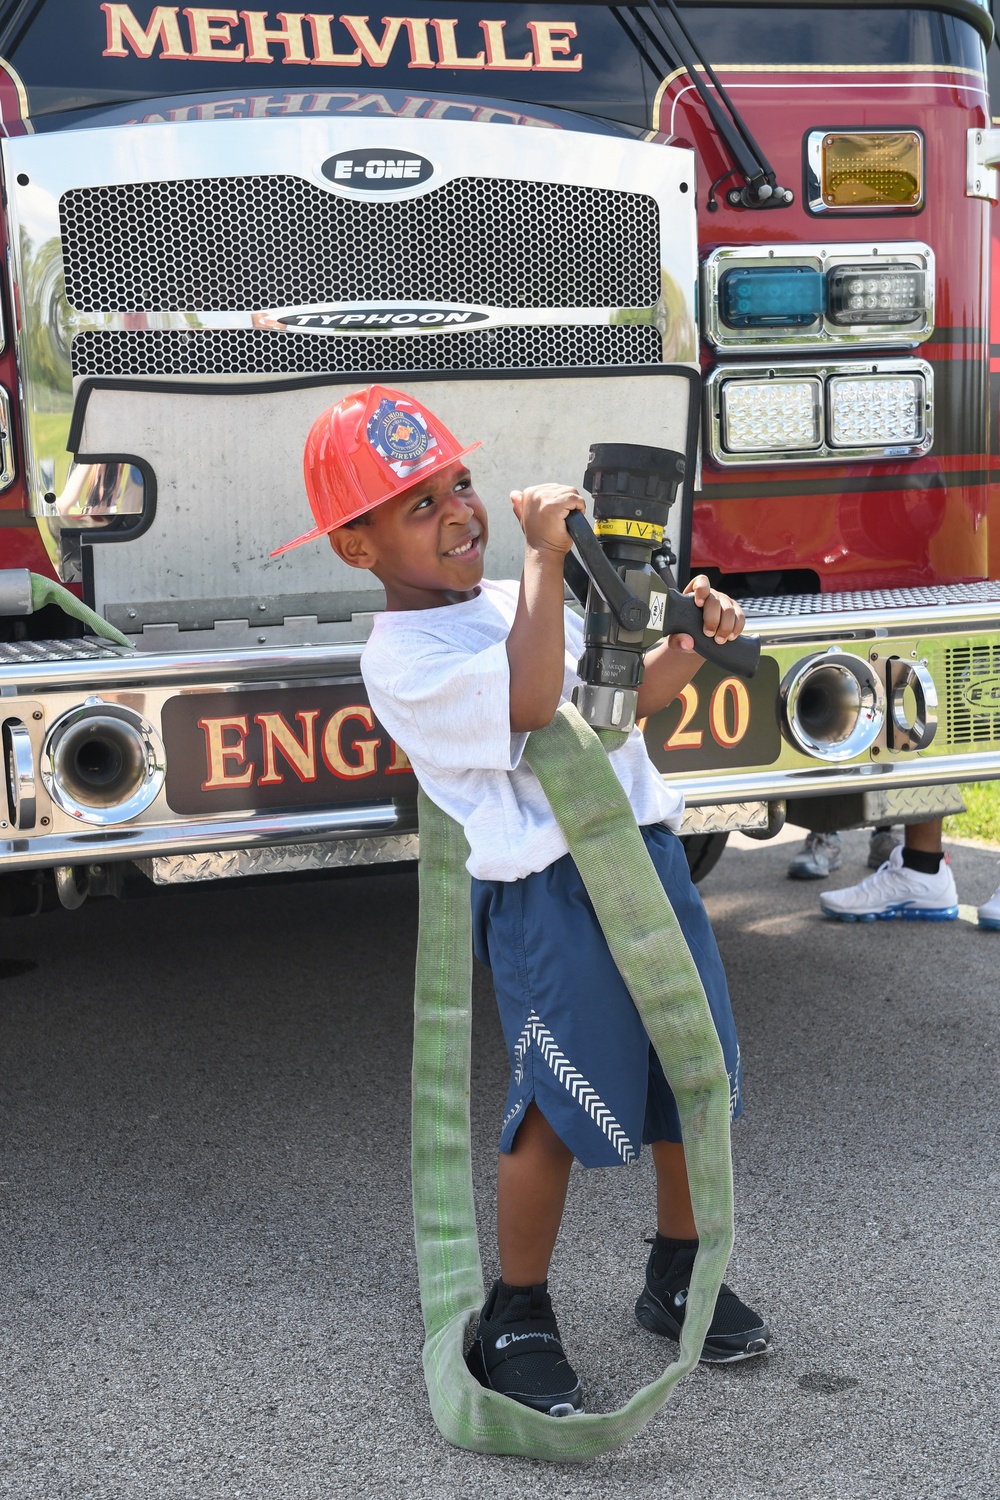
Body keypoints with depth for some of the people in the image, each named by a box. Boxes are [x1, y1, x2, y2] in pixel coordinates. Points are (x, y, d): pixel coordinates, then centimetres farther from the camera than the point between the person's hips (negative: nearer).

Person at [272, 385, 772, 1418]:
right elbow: (530, 703, -26)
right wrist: (545, 555, -23)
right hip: (547, 891, -8)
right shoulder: (400, 657, -11)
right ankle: (517, 1317, 16)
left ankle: (678, 1277, 34)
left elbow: (624, 698, 25)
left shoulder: (515, 603, 15)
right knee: (562, 1109, -4)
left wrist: (690, 644, 7)